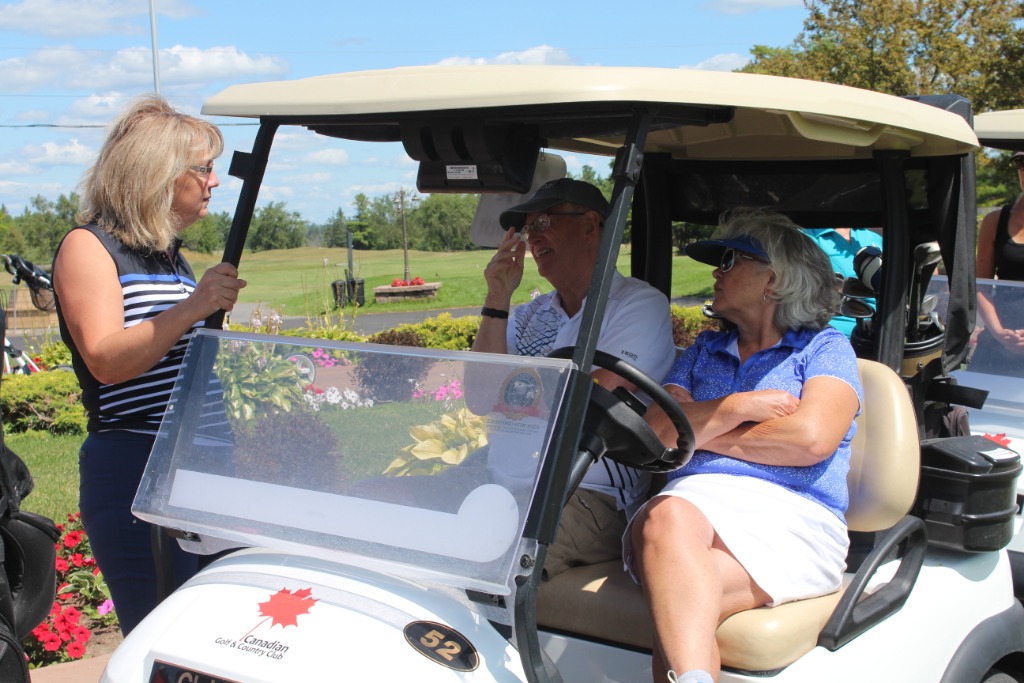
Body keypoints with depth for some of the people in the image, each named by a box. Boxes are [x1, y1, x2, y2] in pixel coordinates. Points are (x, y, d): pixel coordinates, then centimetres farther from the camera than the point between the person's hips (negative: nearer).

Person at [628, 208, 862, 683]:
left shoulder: (824, 348, 15)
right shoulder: (703, 350, 29)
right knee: (667, 519, -38)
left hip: (791, 517, -3)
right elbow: (654, 434, 14)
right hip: (694, 501, 3)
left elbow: (812, 438, -6)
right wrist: (737, 407, 0)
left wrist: (698, 429, 4)